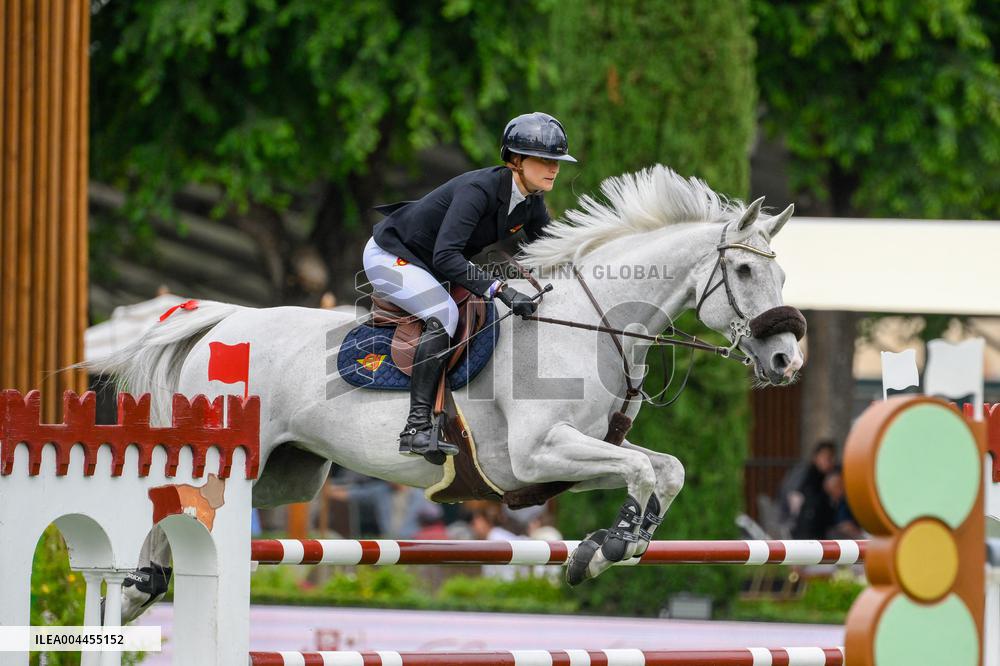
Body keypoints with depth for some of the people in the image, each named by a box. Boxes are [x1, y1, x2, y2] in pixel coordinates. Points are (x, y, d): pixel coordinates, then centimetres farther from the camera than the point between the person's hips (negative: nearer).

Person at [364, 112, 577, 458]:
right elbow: (446, 257, -42)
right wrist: (501, 290, -48)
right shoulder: (478, 189, -33)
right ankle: (416, 429, -33)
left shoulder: (530, 202, -7)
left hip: (425, 263, 10)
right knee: (444, 314, -28)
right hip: (389, 256, -10)